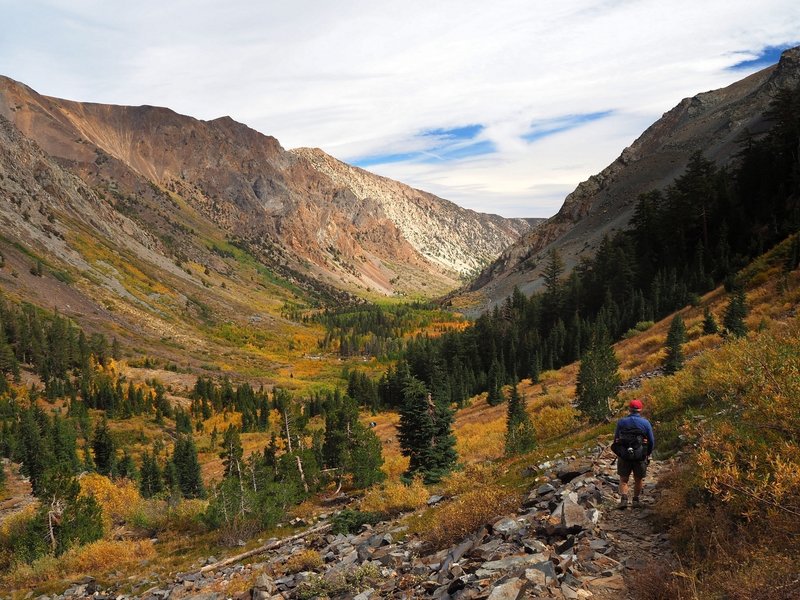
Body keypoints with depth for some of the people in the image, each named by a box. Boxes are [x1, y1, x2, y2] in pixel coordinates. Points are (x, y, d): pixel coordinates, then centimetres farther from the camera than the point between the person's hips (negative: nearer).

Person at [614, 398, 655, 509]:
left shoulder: (621, 422, -1)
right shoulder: (645, 423, -3)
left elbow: (616, 438, 7)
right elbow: (652, 441, 3)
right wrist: (648, 454, 18)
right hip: (640, 456, 0)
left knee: (623, 479, 7)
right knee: (638, 479, 15)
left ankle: (623, 499, -9)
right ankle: (636, 500, 21)